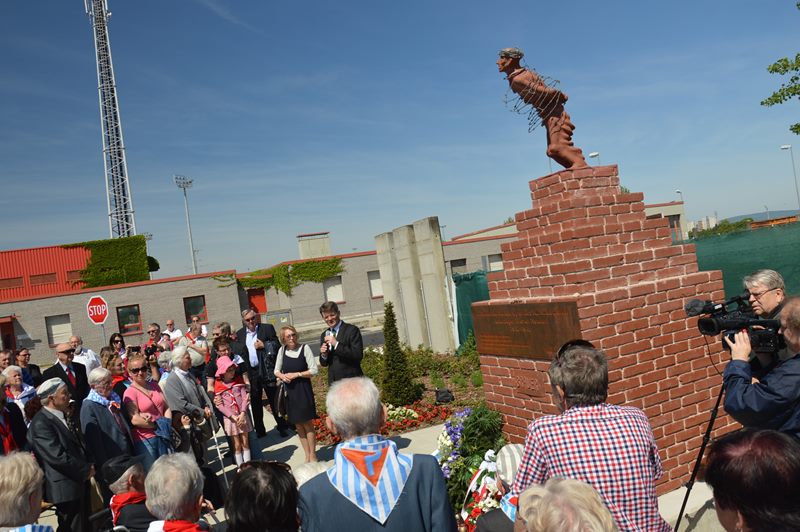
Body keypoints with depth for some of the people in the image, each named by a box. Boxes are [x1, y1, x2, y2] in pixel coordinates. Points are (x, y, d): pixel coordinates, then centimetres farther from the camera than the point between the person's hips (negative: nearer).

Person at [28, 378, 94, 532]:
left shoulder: (64, 416, 12)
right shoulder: (41, 422, -17)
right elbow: (57, 456, -23)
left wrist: (88, 466, 3)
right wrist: (86, 469, -13)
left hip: (79, 482, 9)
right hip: (66, 488, -9)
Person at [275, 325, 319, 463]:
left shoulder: (304, 348, -8)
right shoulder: (282, 350, 4)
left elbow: (314, 370, -10)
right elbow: (277, 370, 12)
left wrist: (296, 374, -15)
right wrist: (282, 376, -9)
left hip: (303, 390, -4)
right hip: (289, 391, 4)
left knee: (307, 424, -1)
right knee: (298, 425, 10)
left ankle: (313, 455, 12)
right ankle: (307, 456, 21)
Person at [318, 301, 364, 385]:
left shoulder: (352, 330, -6)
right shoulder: (324, 335, 12)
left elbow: (358, 355, -16)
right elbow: (324, 363, 16)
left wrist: (337, 344, -20)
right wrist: (323, 354, -7)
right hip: (334, 383, 5)